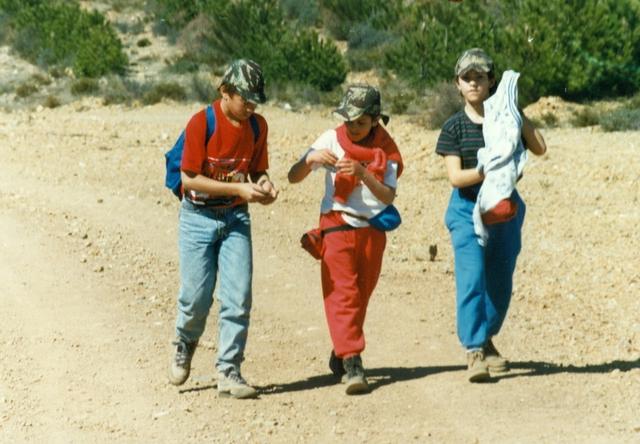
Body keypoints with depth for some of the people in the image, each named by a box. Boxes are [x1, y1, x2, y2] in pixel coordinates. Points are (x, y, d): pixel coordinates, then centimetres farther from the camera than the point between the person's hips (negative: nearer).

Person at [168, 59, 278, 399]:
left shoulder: (257, 126, 1)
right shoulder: (201, 123, -15)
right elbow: (189, 179, -16)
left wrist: (263, 184, -11)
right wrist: (238, 189, -23)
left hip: (236, 218, 4)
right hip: (199, 217, -4)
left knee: (238, 297, -5)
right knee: (196, 296, -1)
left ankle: (228, 372, 1)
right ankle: (185, 344, 31)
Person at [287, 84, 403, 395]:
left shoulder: (385, 148, 0)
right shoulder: (332, 140, -2)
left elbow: (388, 196, -10)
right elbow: (293, 177, -5)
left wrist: (363, 174, -25)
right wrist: (311, 159, -25)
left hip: (373, 230, 2)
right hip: (337, 226, -2)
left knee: (360, 296, 11)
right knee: (342, 293, -13)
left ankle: (340, 355, 27)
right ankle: (352, 364, -20)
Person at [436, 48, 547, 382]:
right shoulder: (454, 127, -3)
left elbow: (539, 148, -9)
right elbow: (455, 177, -11)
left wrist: (516, 114, -11)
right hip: (467, 210, -3)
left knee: (500, 281, 10)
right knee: (472, 279, -15)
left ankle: (486, 340, 30)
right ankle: (474, 352, -16)